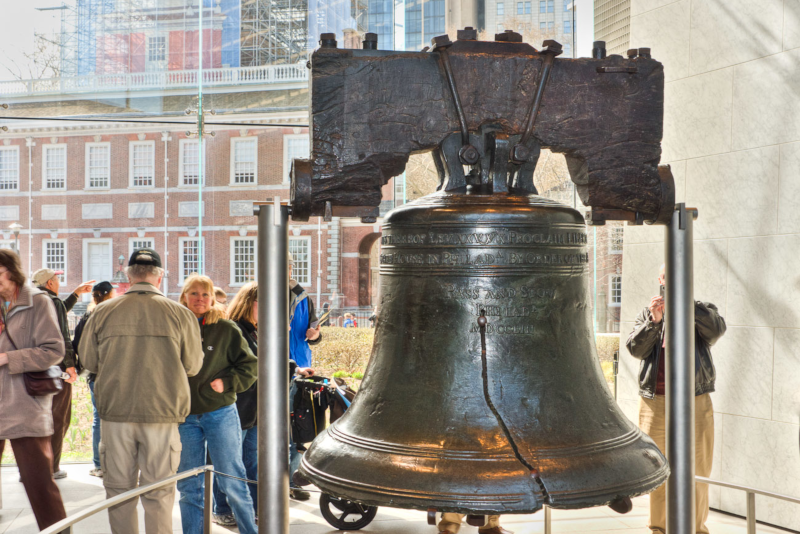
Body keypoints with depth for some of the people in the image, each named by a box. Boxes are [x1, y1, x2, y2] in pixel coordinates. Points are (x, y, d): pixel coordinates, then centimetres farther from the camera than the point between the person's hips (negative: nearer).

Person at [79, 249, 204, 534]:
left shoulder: (103, 312, -3)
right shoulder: (180, 313, -7)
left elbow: (88, 361, 7)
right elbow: (193, 365, 1)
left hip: (115, 412, 1)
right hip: (162, 413, -1)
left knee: (119, 489, 13)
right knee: (159, 494, 8)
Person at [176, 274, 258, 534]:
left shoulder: (226, 329, -2)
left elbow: (250, 365, 1)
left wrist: (227, 383, -10)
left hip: (220, 413, -2)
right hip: (185, 417, 2)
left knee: (231, 480, 3)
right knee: (188, 486, 10)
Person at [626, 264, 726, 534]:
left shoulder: (702, 310, 9)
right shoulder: (647, 314, 13)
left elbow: (717, 329, -14)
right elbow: (635, 348, -1)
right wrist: (654, 321, -15)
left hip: (694, 403, -2)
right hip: (654, 403, 2)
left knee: (695, 473, 0)